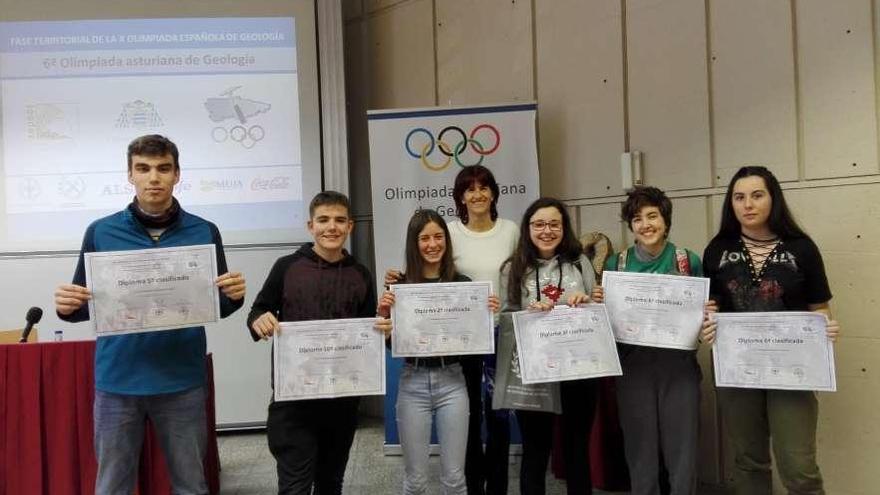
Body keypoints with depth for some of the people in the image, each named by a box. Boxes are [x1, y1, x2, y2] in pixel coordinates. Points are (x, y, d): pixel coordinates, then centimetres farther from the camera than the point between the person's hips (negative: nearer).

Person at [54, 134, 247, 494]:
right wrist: (67, 307, -15)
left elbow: (219, 306, 6)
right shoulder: (101, 233, 0)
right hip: (117, 382, 1)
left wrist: (235, 296, -16)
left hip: (182, 382, 0)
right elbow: (84, 305, 7)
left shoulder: (204, 233, 0)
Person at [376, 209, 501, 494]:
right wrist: (384, 313, -16)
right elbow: (392, 343, 0)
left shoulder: (462, 283, 0)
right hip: (413, 383, 0)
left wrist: (488, 315, -11)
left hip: (452, 382, 1)